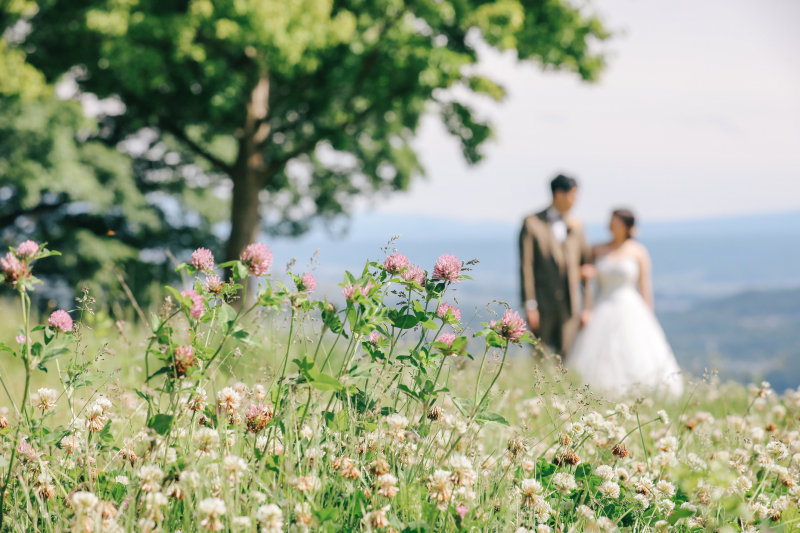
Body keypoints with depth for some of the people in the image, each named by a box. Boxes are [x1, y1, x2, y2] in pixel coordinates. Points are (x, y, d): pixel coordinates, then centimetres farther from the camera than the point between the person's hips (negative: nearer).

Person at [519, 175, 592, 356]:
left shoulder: (576, 226, 13)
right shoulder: (532, 223, -1)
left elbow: (586, 264, 13)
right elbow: (526, 266, -4)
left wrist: (587, 307, 8)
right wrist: (530, 305, -10)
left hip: (571, 306, 3)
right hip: (543, 305, -3)